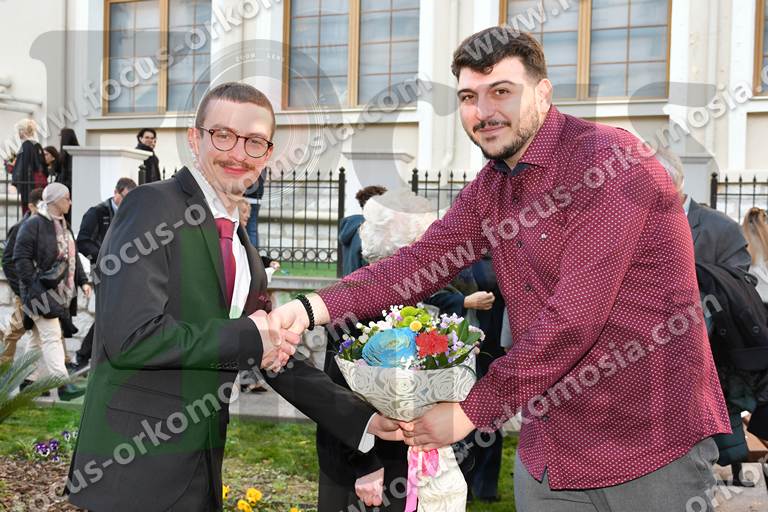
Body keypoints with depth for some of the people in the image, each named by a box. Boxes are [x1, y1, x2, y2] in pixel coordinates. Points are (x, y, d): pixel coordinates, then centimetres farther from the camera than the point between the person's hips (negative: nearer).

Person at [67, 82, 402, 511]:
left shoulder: (245, 254, 13)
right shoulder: (153, 207, -12)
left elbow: (277, 357, 16)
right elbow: (131, 338, -22)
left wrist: (365, 421, 6)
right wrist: (247, 337, -15)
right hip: (137, 474, -7)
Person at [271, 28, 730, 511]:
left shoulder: (606, 159, -19)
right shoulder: (491, 186, 8)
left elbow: (575, 315, -25)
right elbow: (421, 263, 3)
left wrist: (472, 410, -18)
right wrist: (313, 308, -13)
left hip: (651, 450, -7)